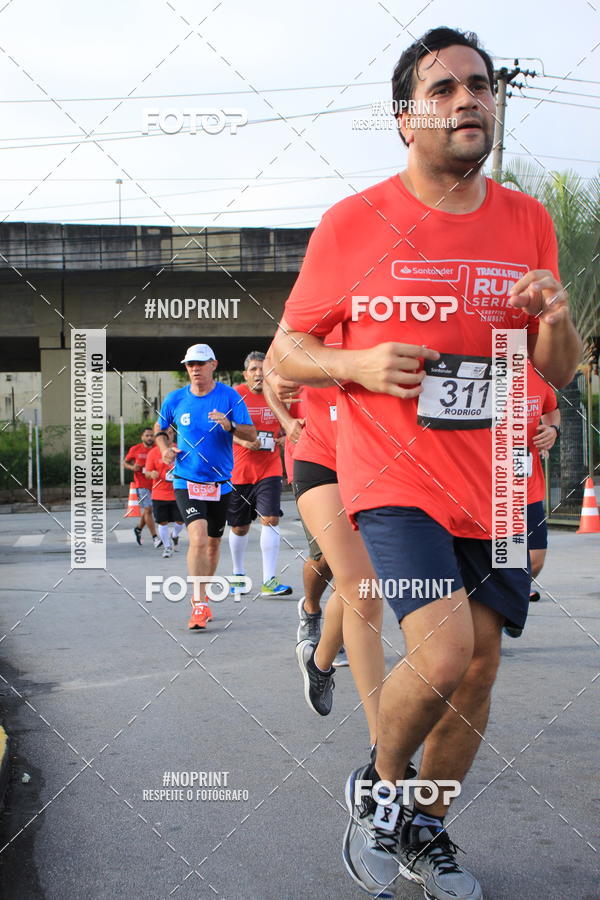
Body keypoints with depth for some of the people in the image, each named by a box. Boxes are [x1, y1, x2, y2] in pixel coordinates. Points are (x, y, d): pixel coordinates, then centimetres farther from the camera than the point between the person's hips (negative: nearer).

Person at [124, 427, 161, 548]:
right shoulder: (135, 449, -1)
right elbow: (125, 462, 11)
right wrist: (132, 467, -10)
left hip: (154, 484, 3)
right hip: (141, 484, -3)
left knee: (146, 510, 14)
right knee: (148, 509, -11)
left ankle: (138, 529, 41)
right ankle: (155, 538, -9)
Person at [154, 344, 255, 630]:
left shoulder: (230, 397, -4)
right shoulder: (175, 399, 0)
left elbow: (251, 434, -7)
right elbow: (160, 428, 18)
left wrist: (229, 425, -25)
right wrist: (165, 448, -1)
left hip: (221, 482, 2)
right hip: (186, 480, -2)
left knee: (213, 542, 14)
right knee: (198, 538, -21)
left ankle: (201, 595, 36)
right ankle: (199, 605, -16)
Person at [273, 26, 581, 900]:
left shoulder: (527, 222, 6)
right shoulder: (352, 223, -5)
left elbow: (559, 372, 11)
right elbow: (286, 351, 2)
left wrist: (556, 319, -12)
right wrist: (358, 366, -17)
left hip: (498, 485, 5)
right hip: (394, 478, -4)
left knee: (478, 667, 10)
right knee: (441, 658, -19)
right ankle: (377, 787, 13)